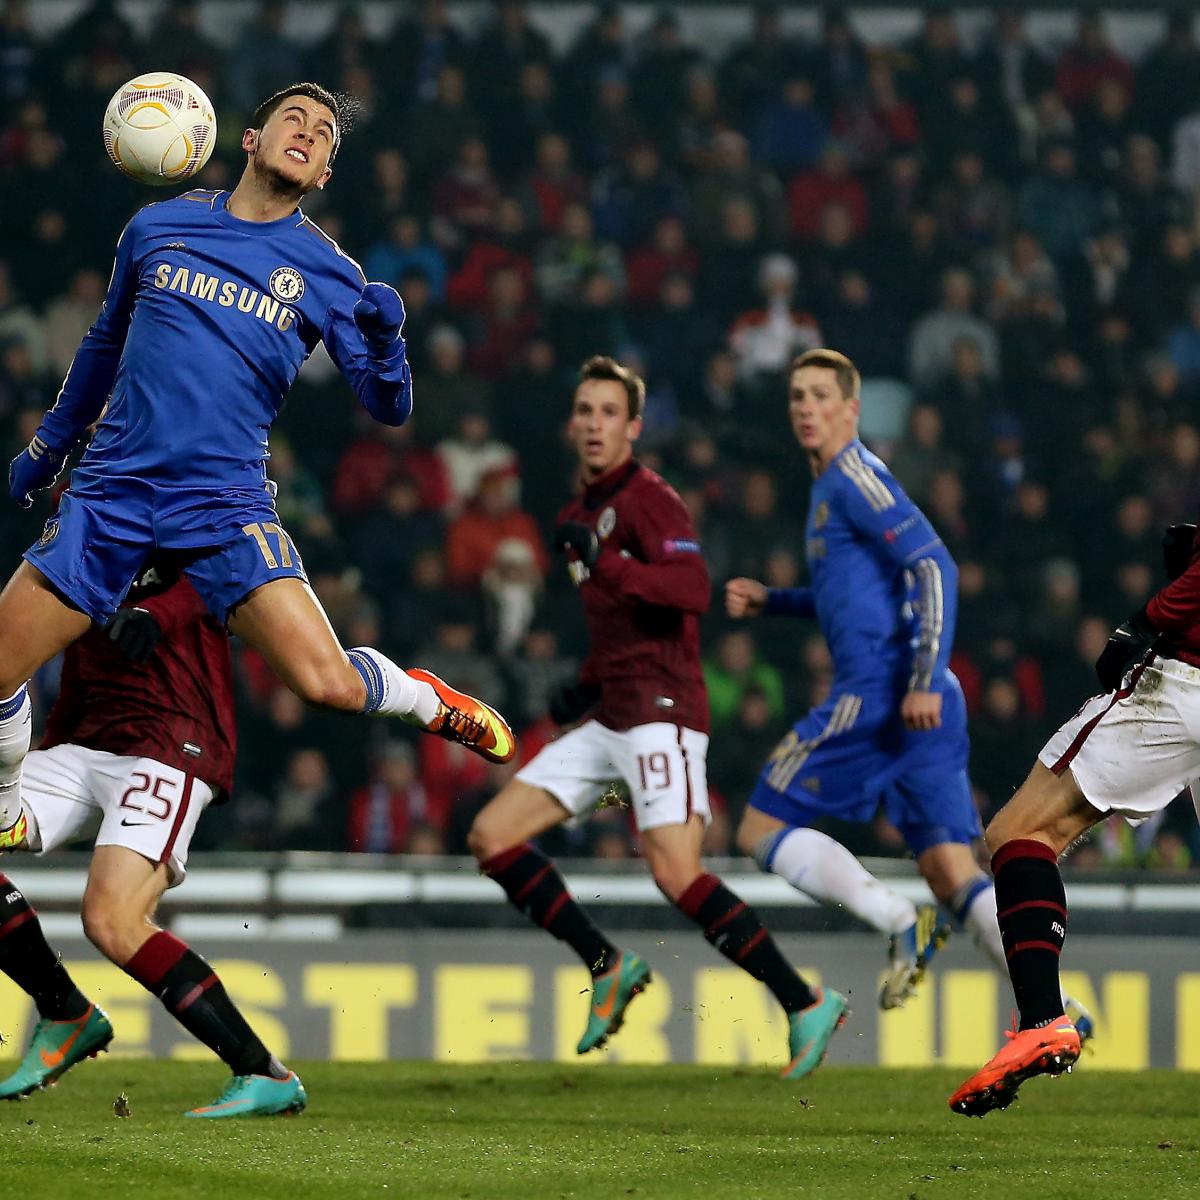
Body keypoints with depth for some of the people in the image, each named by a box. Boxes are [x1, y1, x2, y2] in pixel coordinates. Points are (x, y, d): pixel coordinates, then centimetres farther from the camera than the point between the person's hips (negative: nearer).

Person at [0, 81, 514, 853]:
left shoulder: (327, 272, 4)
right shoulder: (158, 227, 9)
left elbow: (388, 409, 2)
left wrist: (385, 340, -18)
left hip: (226, 503, -2)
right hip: (111, 492, 2)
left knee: (331, 684, -19)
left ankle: (432, 704, 14)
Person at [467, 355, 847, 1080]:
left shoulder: (647, 498, -8)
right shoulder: (583, 512, 20)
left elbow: (693, 589, -24)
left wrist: (604, 562, -30)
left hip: (661, 711, -9)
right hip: (611, 717, 9)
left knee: (676, 873, -22)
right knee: (492, 836, 3)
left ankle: (806, 1006, -15)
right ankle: (608, 967, 9)